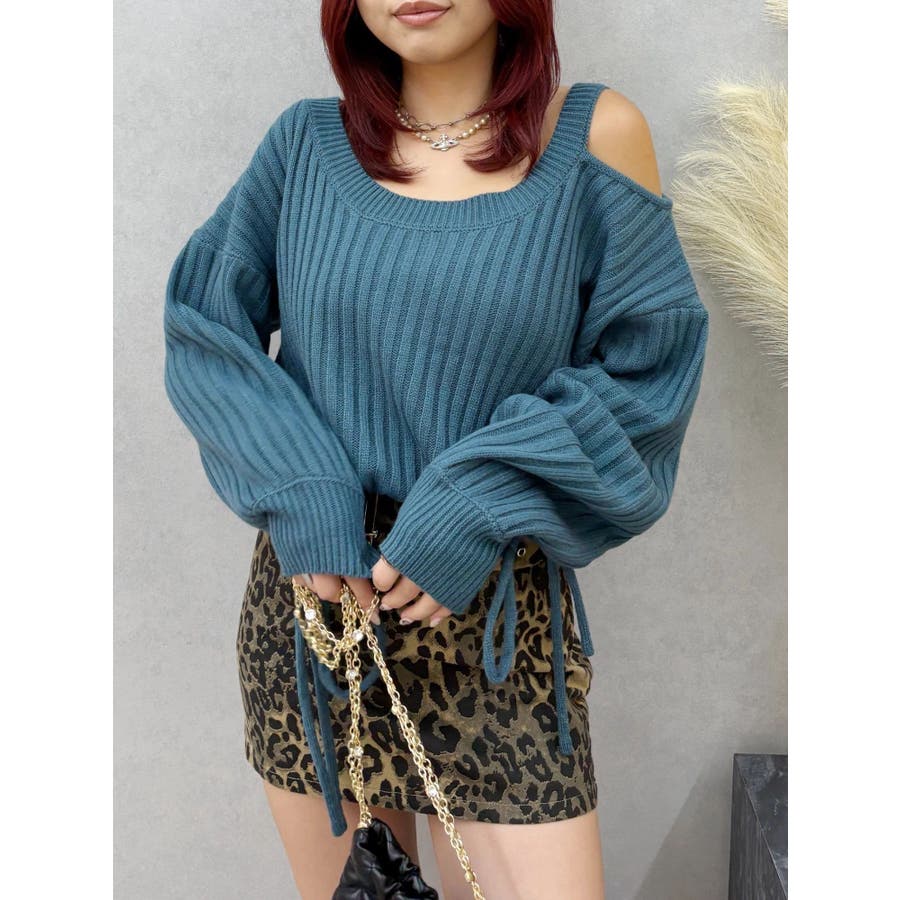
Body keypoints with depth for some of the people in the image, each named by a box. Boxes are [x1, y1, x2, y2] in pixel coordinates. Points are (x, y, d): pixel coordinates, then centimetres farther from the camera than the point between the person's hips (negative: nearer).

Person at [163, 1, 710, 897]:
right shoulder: (308, 141, 3)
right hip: (311, 588, 2)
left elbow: (643, 373, -3)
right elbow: (203, 323, 5)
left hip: (496, 615, -1)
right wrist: (297, 490, -10)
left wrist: (481, 508, -15)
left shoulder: (596, 134, -3)